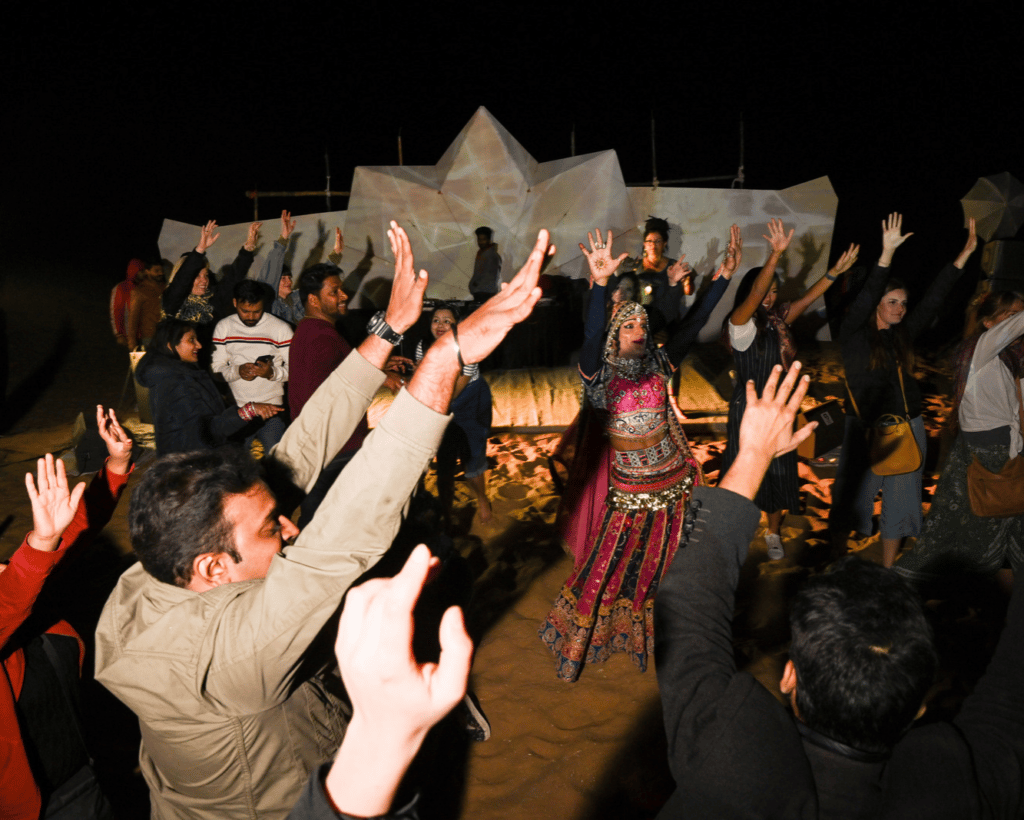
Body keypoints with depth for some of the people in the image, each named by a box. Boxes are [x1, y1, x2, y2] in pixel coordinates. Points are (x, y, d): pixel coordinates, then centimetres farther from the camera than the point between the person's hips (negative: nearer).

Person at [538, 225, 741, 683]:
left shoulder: (660, 367, 3)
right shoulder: (601, 375, -10)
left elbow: (693, 327, -3)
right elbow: (591, 339, -29)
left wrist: (724, 276, -12)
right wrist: (600, 284, -43)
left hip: (672, 486, 4)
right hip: (627, 491, -4)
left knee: (662, 567, 15)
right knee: (606, 568, 4)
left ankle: (654, 639, 36)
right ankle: (576, 646, 24)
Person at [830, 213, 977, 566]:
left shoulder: (904, 334, 5)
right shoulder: (854, 335, -8)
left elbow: (934, 297, 4)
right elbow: (865, 297, -21)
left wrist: (965, 253, 0)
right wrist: (887, 252, -30)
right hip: (865, 427, -5)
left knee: (899, 501, 12)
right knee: (850, 498, 5)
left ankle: (886, 571, 27)